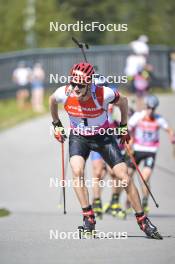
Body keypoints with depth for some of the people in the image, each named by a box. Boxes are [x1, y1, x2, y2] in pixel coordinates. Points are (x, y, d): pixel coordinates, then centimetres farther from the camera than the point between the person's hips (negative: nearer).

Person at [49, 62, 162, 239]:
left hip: (103, 136, -1)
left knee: (124, 177, -6)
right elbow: (52, 100, 4)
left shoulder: (103, 94, -29)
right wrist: (56, 125, 10)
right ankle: (88, 219, -17)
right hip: (78, 137, 1)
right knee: (77, 172, -26)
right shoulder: (64, 93, -23)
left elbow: (123, 101, -6)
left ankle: (142, 220, 7)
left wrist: (123, 126, 3)